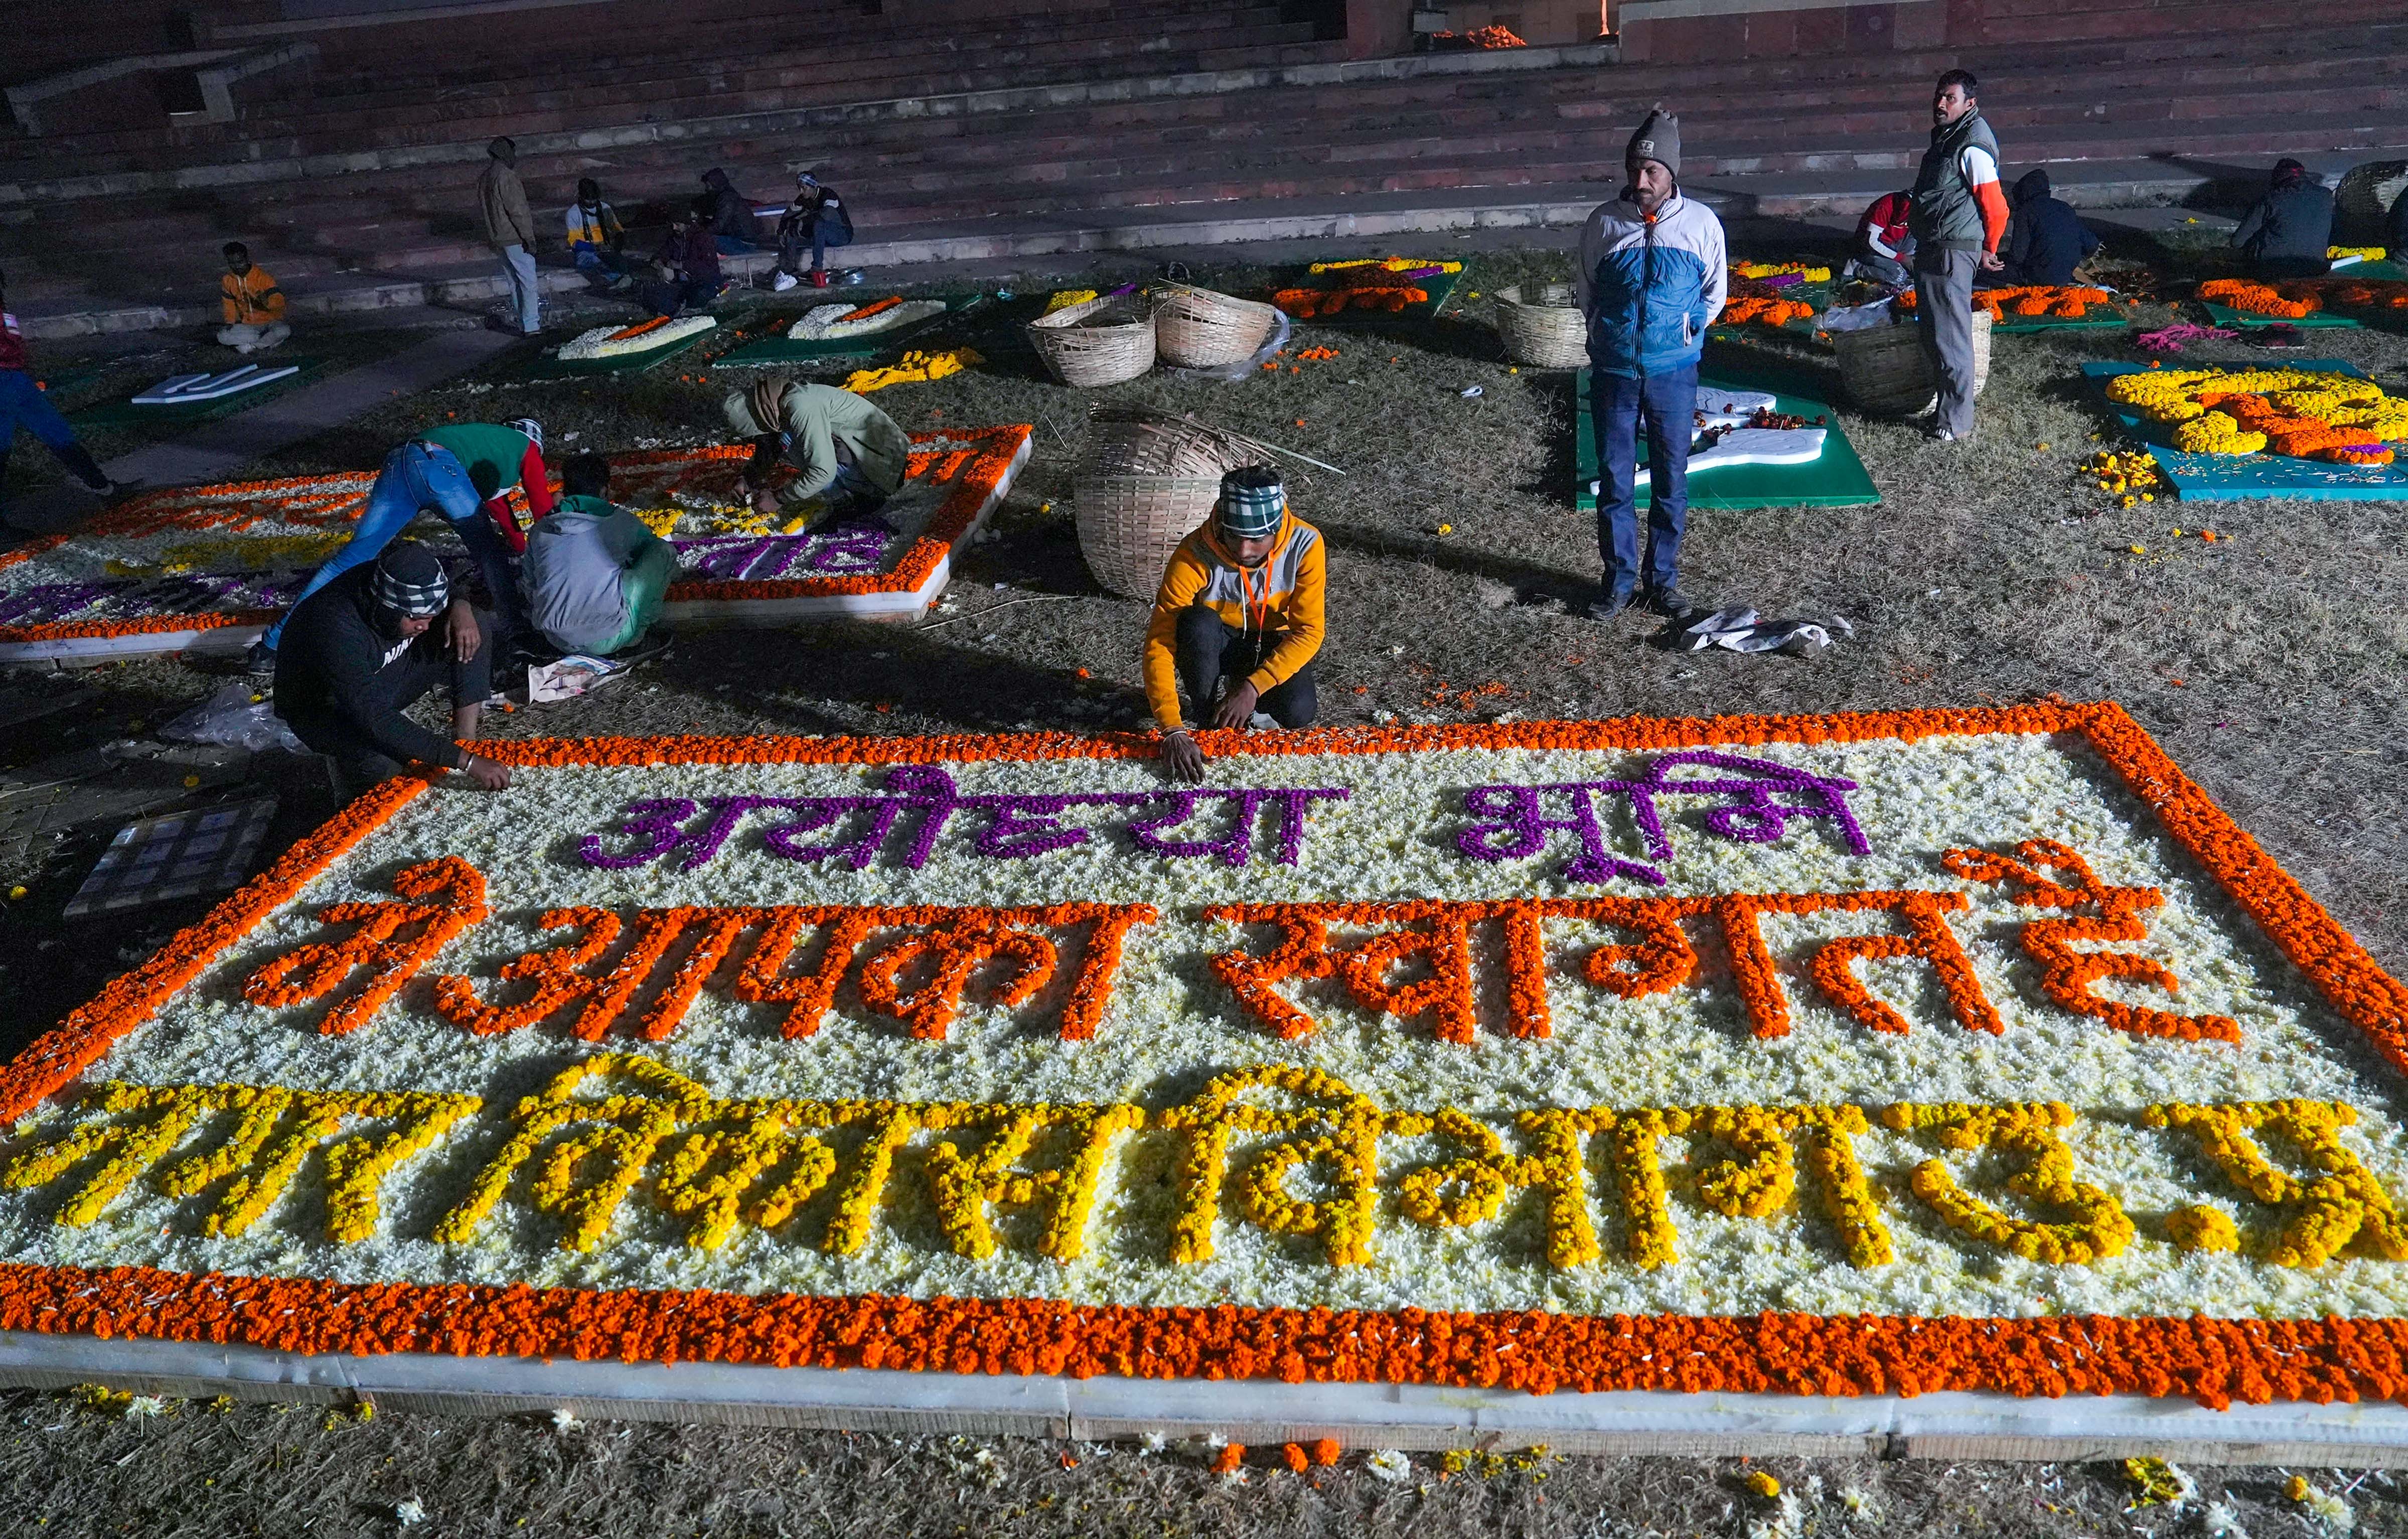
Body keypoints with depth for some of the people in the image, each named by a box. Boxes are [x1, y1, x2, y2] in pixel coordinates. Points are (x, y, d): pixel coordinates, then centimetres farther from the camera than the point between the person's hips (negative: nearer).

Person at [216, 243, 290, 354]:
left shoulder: (262, 277, -14)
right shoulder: (227, 281, 0)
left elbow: (280, 302, -20)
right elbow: (229, 305, 12)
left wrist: (267, 302, -42)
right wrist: (230, 322, -6)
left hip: (269, 322, -4)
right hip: (248, 326, 4)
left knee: (283, 331, -37)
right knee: (222, 336, -23)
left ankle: (249, 347, -17)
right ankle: (270, 342, -19)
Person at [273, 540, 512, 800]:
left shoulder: (396, 581, -20)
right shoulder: (336, 630, -39)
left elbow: (451, 593, 4)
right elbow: (378, 722, -41)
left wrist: (460, 608, -22)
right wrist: (467, 762, -43)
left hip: (382, 676, 6)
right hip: (327, 707, -6)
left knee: (477, 625, -12)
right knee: (381, 763, -40)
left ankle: (467, 739, -12)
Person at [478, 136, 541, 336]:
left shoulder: (484, 179, 12)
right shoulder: (506, 177, -17)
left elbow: (481, 208, 19)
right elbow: (517, 210, -21)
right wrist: (529, 237, -18)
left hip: (499, 237, 9)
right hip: (515, 238, -9)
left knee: (514, 281, 16)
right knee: (528, 281, -5)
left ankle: (522, 320, 22)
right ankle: (531, 325, -6)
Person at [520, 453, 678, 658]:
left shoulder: (539, 531, 10)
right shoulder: (623, 522, 1)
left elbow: (531, 587, 19)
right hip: (608, 641, -5)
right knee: (664, 551, 5)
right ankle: (642, 623, 9)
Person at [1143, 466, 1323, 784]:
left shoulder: (1305, 544, -25)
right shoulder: (1195, 555, -30)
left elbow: (1309, 631, -21)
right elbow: (1160, 641, -32)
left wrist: (1253, 687, -33)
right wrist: (1173, 730, -42)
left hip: (1274, 644, 1)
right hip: (1218, 644, -1)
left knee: (1297, 712, -27)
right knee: (1198, 623, -35)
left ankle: (1239, 684, 6)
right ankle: (1206, 720, -12)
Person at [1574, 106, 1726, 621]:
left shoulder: (1701, 223, -4)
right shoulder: (1604, 223, -4)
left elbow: (1715, 294, 10)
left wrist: (1683, 334, 7)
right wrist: (1611, 333, 8)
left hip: (1674, 372, 0)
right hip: (1613, 371, 0)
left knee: (1671, 481, 8)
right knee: (1614, 480, 6)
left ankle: (1663, 579, 22)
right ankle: (1619, 581, 20)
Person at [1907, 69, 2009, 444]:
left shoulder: (1972, 146, -18)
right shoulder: (1946, 137, 12)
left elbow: (1996, 207, -16)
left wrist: (1989, 250, -2)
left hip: (1952, 254, -10)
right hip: (1932, 249, 10)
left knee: (1949, 337, -4)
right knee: (1934, 333, 17)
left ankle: (1956, 422, 3)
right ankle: (1949, 406, 30)